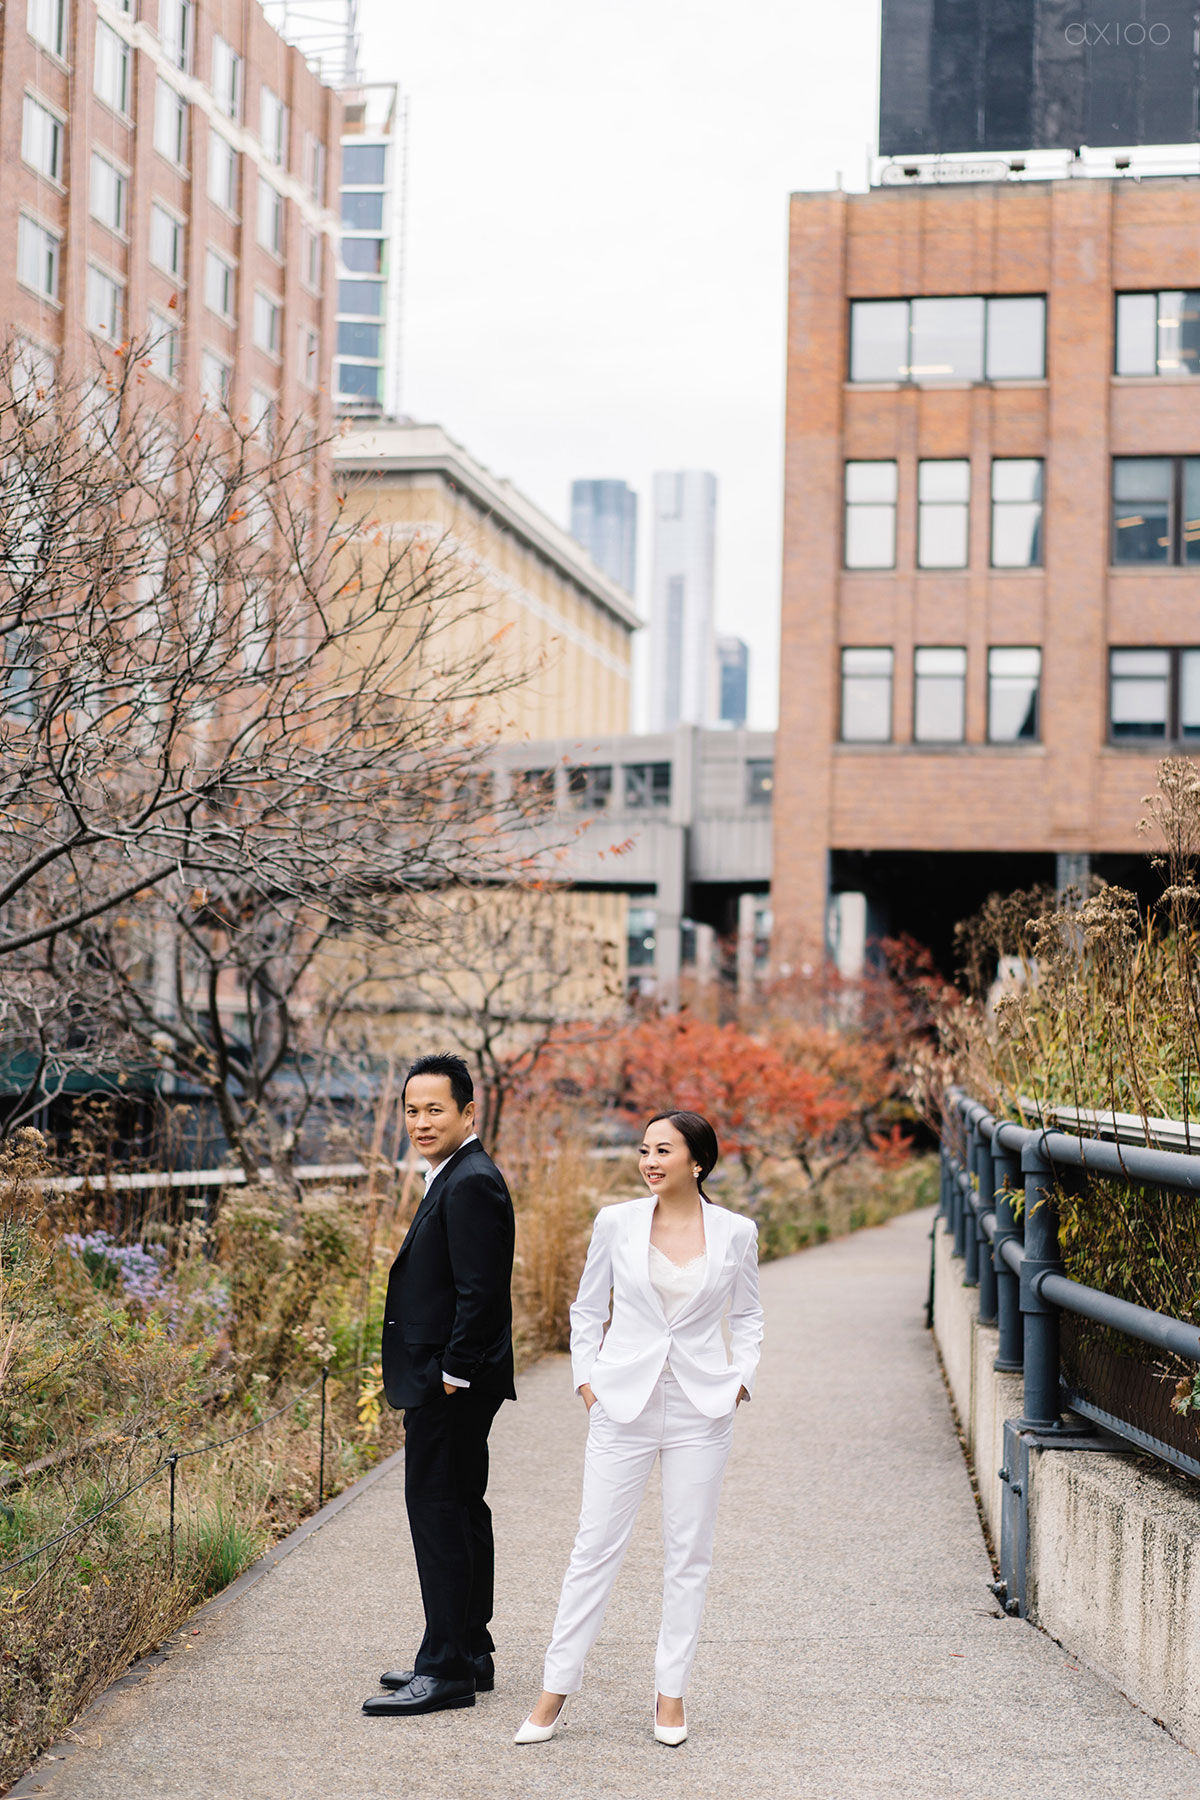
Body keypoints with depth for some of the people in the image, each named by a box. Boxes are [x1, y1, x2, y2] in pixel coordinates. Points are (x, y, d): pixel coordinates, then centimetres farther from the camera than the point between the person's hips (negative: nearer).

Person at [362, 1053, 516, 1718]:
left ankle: (447, 1670, -4)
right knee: (459, 1513, 15)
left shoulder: (471, 1183, -17)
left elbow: (479, 1292, -22)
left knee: (440, 1512, -8)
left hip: (451, 1387, -11)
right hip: (450, 1385, 11)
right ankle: (468, 1657, 24)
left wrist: (453, 1376, -19)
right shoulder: (456, 1178, 16)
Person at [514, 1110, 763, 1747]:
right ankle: (556, 1689, 10)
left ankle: (670, 1692, 17)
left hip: (701, 1407, 1)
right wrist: (586, 1379, 2)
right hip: (623, 1403, 0)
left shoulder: (736, 1233, 0)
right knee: (595, 1546, 1)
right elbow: (587, 1308, 10)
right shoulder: (616, 1223, -1)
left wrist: (741, 1377, 1)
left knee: (688, 1552, 6)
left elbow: (747, 1314, 14)